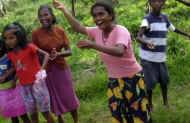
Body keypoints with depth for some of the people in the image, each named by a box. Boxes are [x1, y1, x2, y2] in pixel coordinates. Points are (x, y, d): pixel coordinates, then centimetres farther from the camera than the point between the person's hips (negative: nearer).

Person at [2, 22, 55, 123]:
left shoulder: (29, 47, -13)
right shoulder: (10, 54, 4)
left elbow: (46, 55, -14)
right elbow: (16, 68, 13)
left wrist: (42, 69, -26)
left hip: (37, 83, -5)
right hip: (24, 86, 5)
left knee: (45, 111, 3)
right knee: (32, 113, 13)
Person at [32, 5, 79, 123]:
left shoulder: (60, 31, -7)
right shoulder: (36, 33, -11)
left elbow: (69, 51, -6)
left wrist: (58, 54, -23)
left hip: (62, 68, 1)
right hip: (46, 71, -1)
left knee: (69, 96, 9)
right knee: (54, 97, 13)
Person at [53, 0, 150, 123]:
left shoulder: (121, 31, -24)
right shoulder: (97, 31, -4)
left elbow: (119, 51, -42)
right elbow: (79, 28, 9)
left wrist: (93, 45, -48)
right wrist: (64, 10, 6)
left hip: (132, 78, -6)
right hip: (114, 80, 6)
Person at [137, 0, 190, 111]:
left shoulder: (164, 18, 5)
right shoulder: (147, 19, -16)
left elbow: (174, 29, 23)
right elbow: (138, 37, -29)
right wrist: (147, 43, -49)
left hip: (161, 57, 6)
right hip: (148, 58, -6)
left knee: (164, 80, 13)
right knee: (150, 83, -3)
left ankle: (166, 101, 33)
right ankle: (150, 104, 17)